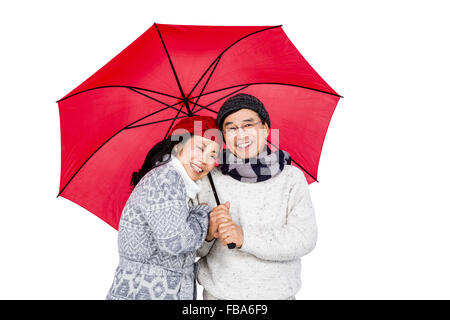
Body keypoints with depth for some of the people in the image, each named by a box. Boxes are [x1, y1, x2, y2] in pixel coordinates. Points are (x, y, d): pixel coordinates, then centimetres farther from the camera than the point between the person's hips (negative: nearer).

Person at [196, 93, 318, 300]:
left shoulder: (292, 178, -8)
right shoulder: (210, 181, -6)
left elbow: (304, 238, -17)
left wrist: (245, 238, -27)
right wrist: (207, 234, -25)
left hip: (276, 293, 0)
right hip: (218, 293, 1)